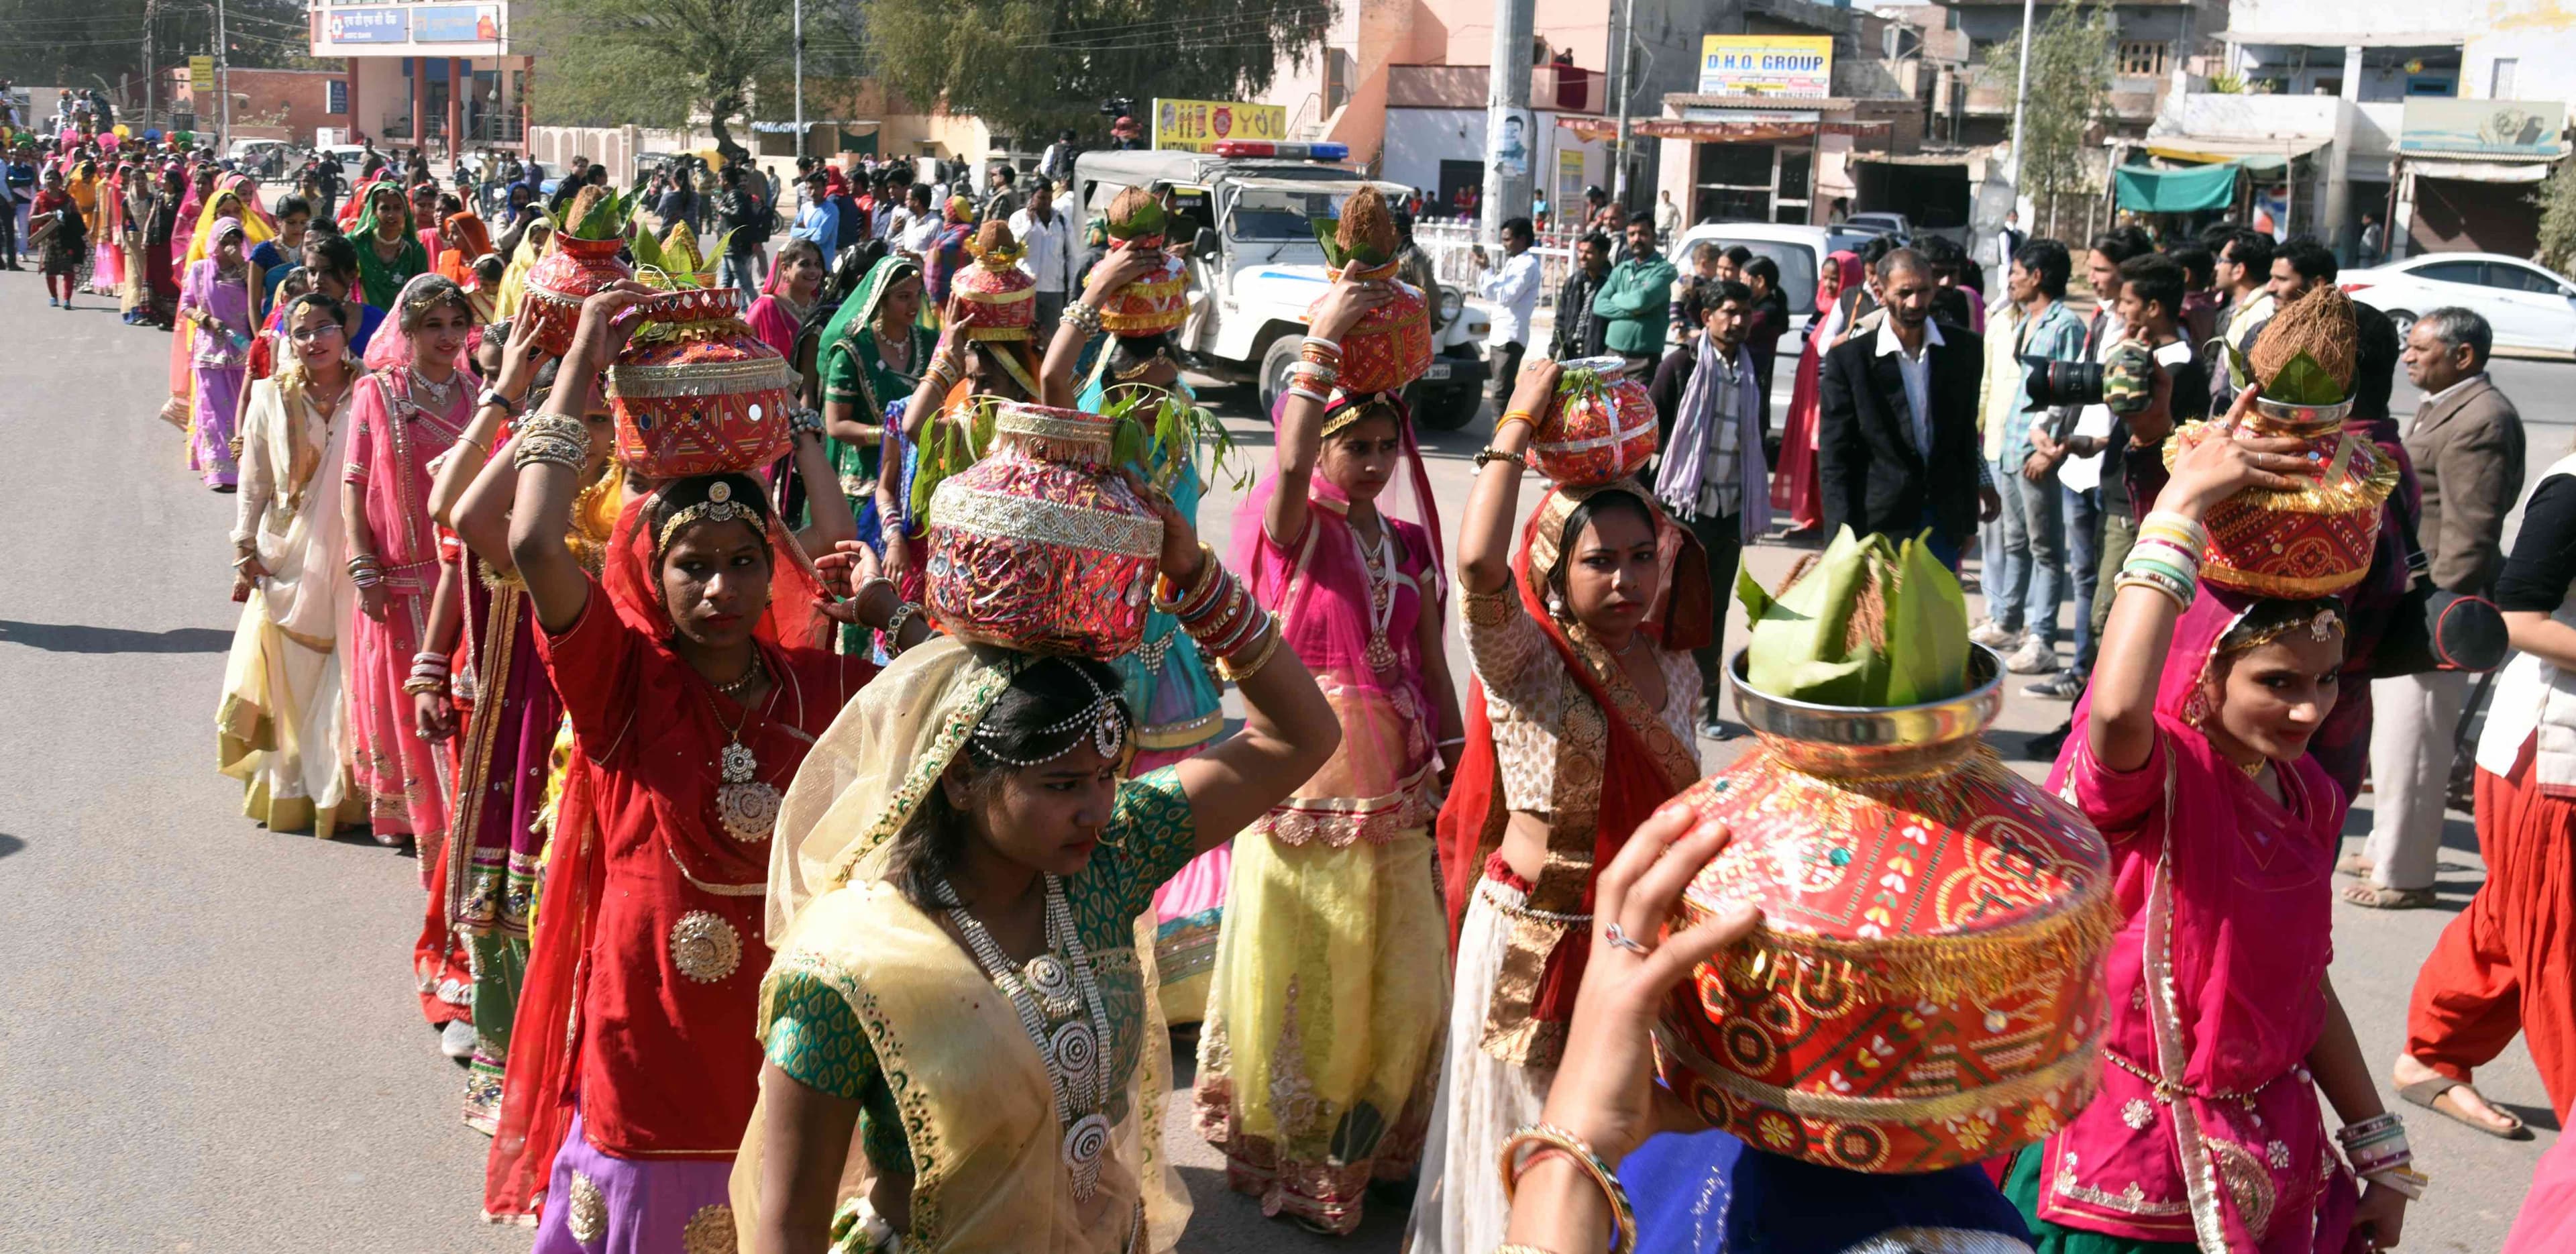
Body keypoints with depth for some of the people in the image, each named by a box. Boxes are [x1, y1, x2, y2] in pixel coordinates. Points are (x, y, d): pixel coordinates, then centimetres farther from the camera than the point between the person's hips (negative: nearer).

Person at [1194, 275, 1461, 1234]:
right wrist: (1323, 344, -32)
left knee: (1397, 981, 12)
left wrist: (1455, 760, 9)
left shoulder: (1408, 542, 9)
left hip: (1394, 784, 5)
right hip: (1306, 780, -5)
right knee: (1298, 974, 4)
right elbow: (1290, 463, -30)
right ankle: (1285, 1154, 21)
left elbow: (1430, 661, 13)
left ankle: (1361, 1145, 31)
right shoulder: (1291, 525, -7)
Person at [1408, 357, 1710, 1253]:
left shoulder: (1675, 668, 2)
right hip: (1534, 933, -5)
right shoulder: (1526, 662, -16)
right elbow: (1479, 561, -36)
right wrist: (1518, 423, -28)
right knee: (1525, 1129, 11)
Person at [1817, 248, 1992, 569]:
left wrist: (1969, 519, 11)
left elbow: (1967, 439, 11)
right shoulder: (1849, 359, -6)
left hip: (1942, 521, 3)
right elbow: (1834, 456, -6)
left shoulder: (1964, 350, 5)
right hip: (1878, 522, -3)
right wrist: (1844, 537, -11)